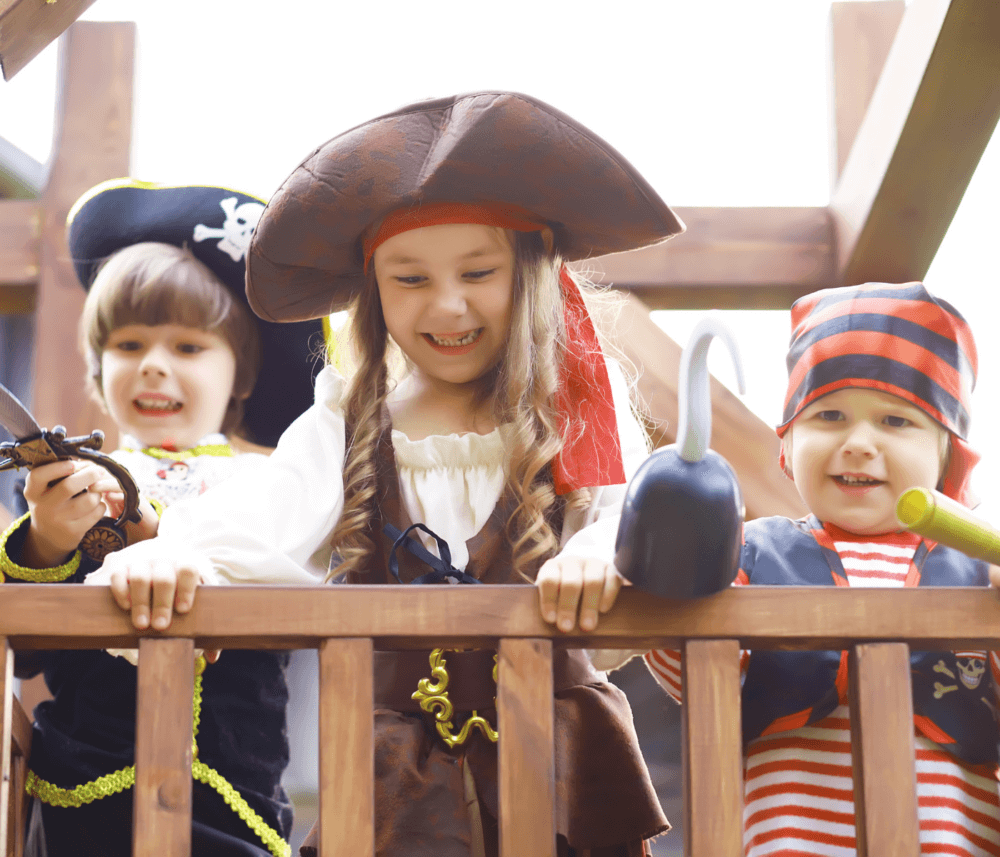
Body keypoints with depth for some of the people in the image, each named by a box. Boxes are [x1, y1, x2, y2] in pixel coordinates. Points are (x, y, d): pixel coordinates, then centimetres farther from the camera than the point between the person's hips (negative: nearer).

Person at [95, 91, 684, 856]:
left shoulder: (579, 419, 6)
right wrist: (166, 559, -32)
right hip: (399, 763, 0)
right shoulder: (342, 430, 7)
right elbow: (256, 526, -10)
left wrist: (601, 554, -33)